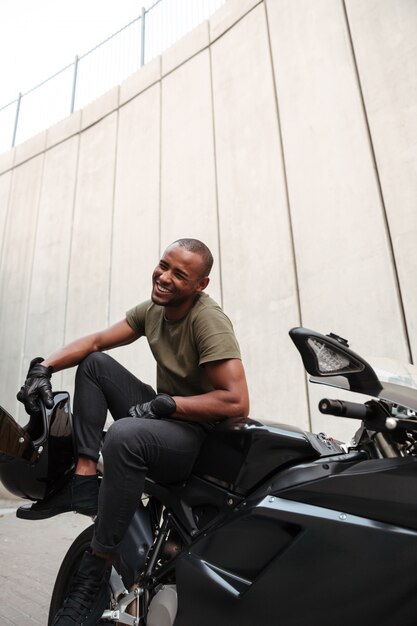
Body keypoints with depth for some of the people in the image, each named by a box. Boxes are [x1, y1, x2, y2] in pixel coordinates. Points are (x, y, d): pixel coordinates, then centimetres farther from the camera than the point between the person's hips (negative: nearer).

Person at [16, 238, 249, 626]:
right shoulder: (153, 309, 2)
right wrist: (43, 366, -9)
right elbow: (95, 341, 6)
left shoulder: (208, 320, -21)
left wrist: (163, 404, -24)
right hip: (161, 415, 9)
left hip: (198, 435, -8)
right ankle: (83, 483, -3)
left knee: (124, 436, -37)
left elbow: (237, 403, -29)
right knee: (93, 363, 6)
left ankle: (95, 576, -17)